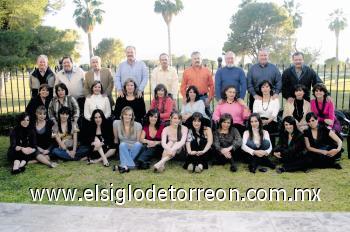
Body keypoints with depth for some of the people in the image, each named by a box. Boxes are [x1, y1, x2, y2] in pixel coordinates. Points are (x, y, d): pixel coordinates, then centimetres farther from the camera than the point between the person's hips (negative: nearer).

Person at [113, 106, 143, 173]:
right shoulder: (116, 123, -5)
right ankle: (130, 165, -42)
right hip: (122, 150, 1)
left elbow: (138, 141, -5)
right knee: (122, 144, -32)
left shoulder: (138, 125, -9)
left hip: (134, 150, 0)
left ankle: (124, 165, -36)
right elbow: (115, 139, 6)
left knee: (138, 144, -33)